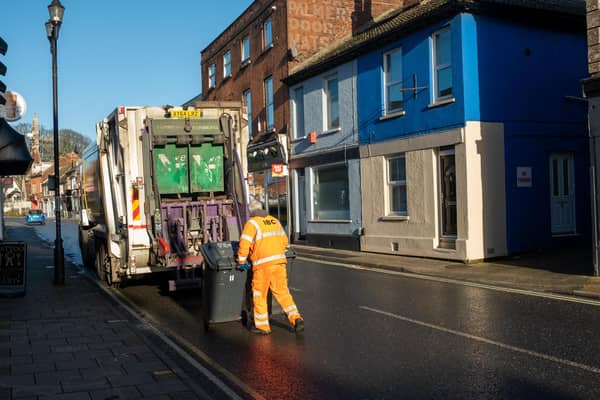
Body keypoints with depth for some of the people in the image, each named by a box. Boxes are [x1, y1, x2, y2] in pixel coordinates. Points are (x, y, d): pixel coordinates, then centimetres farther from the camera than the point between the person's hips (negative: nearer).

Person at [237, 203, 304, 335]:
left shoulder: (252, 223, -3)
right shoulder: (275, 221, 16)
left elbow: (244, 244, -11)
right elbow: (285, 241, 19)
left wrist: (241, 261, 1)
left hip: (263, 264, -5)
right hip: (279, 261, 5)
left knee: (259, 294, 8)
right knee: (282, 291, 12)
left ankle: (262, 326, 14)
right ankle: (296, 318, 1)